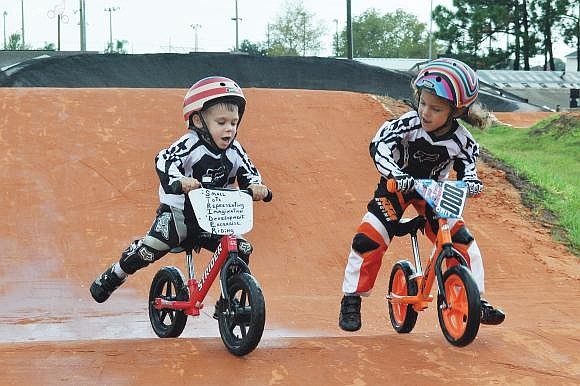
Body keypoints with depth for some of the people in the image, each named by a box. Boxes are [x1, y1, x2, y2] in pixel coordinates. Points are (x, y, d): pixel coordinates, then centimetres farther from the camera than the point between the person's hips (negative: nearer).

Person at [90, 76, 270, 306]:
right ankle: (112, 276, 1)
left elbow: (248, 172, 4)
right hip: (178, 211, -5)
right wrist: (179, 181, -51)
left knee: (241, 250, -6)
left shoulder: (234, 151, 0)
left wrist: (255, 186, -21)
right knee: (153, 246, -23)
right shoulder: (190, 144, -17)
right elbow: (165, 161, -31)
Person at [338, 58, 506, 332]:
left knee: (462, 241, -9)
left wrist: (471, 181, -23)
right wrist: (395, 173, -49)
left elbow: (467, 161, 0)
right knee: (369, 238, -15)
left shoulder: (461, 140, -19)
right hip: (396, 187, -2)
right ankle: (351, 300, 2)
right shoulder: (408, 124, -27)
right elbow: (379, 145, -34)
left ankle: (476, 300, 6)